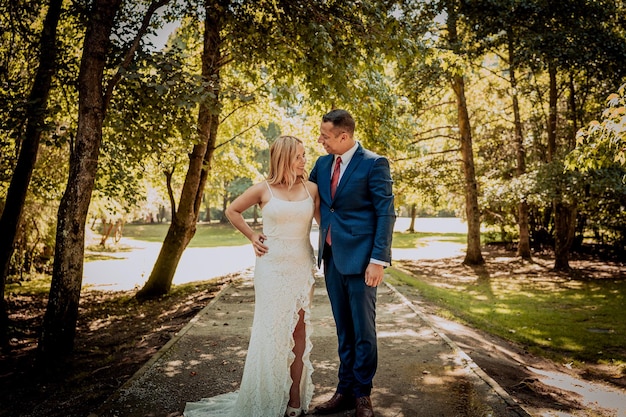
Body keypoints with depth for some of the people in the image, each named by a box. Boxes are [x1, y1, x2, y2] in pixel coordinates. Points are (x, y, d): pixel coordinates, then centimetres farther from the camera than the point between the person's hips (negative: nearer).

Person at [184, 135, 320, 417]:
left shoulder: (311, 189, 2)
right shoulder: (264, 189, -3)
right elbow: (232, 211, 9)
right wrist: (252, 236, 4)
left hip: (302, 267, 2)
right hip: (272, 267, -2)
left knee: (300, 330, 7)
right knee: (271, 330, 4)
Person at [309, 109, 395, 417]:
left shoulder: (374, 164, -9)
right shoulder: (323, 164, 10)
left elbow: (386, 213, -12)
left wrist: (378, 260, -17)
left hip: (359, 258, -6)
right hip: (331, 256, 6)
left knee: (363, 330, 6)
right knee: (343, 330, 15)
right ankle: (346, 391, 27)